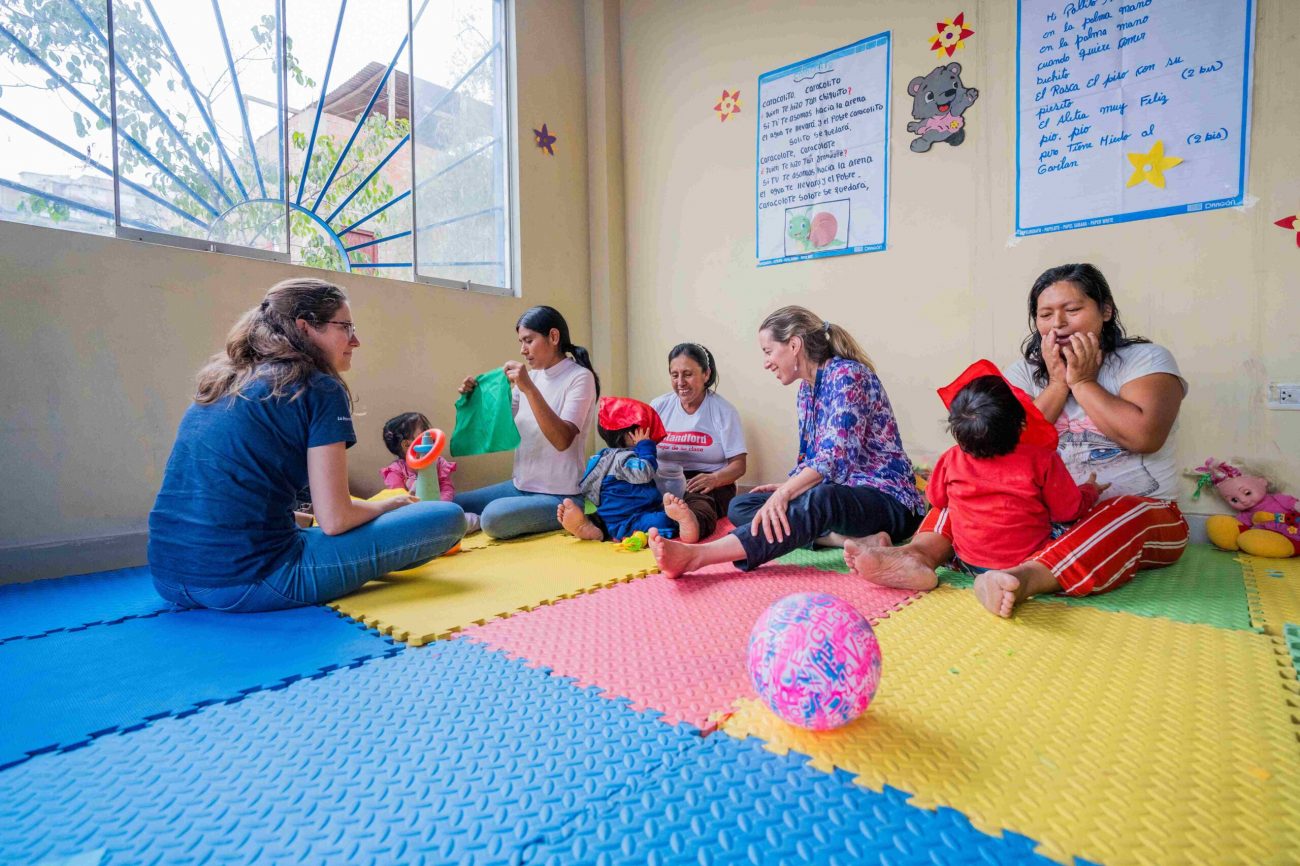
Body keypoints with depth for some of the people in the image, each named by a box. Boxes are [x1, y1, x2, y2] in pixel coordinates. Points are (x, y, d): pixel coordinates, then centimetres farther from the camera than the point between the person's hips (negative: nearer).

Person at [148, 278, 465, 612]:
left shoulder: (220, 386, 15)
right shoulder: (319, 388, -7)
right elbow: (334, 519, -11)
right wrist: (389, 504, 9)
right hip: (251, 582, -9)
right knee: (446, 517, -6)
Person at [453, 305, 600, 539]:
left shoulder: (580, 377, -12)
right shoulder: (531, 376, 7)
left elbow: (562, 440, -25)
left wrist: (529, 388, -29)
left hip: (560, 496, -7)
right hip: (521, 486, 7)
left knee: (494, 517, -30)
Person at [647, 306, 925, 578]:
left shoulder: (846, 374, -14)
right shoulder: (807, 388, 11)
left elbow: (837, 456, -26)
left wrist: (785, 492, -38)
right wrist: (785, 488, -2)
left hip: (887, 499, -9)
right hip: (836, 491, 9)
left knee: (818, 500, -42)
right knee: (741, 505, -6)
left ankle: (697, 555, -54)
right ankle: (851, 539, -25)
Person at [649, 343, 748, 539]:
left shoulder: (723, 411, 4)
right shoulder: (659, 406, 14)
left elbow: (738, 464, 1)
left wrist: (715, 478, -23)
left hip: (707, 485, -3)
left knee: (698, 506, -42)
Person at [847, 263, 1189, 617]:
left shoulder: (1146, 359, 0)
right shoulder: (1027, 371, 8)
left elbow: (1144, 436, -18)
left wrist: (1082, 382, -11)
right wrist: (1057, 384, -12)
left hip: (1143, 511, -3)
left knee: (1129, 516, -35)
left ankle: (1026, 577, -58)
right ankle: (920, 554, -42)